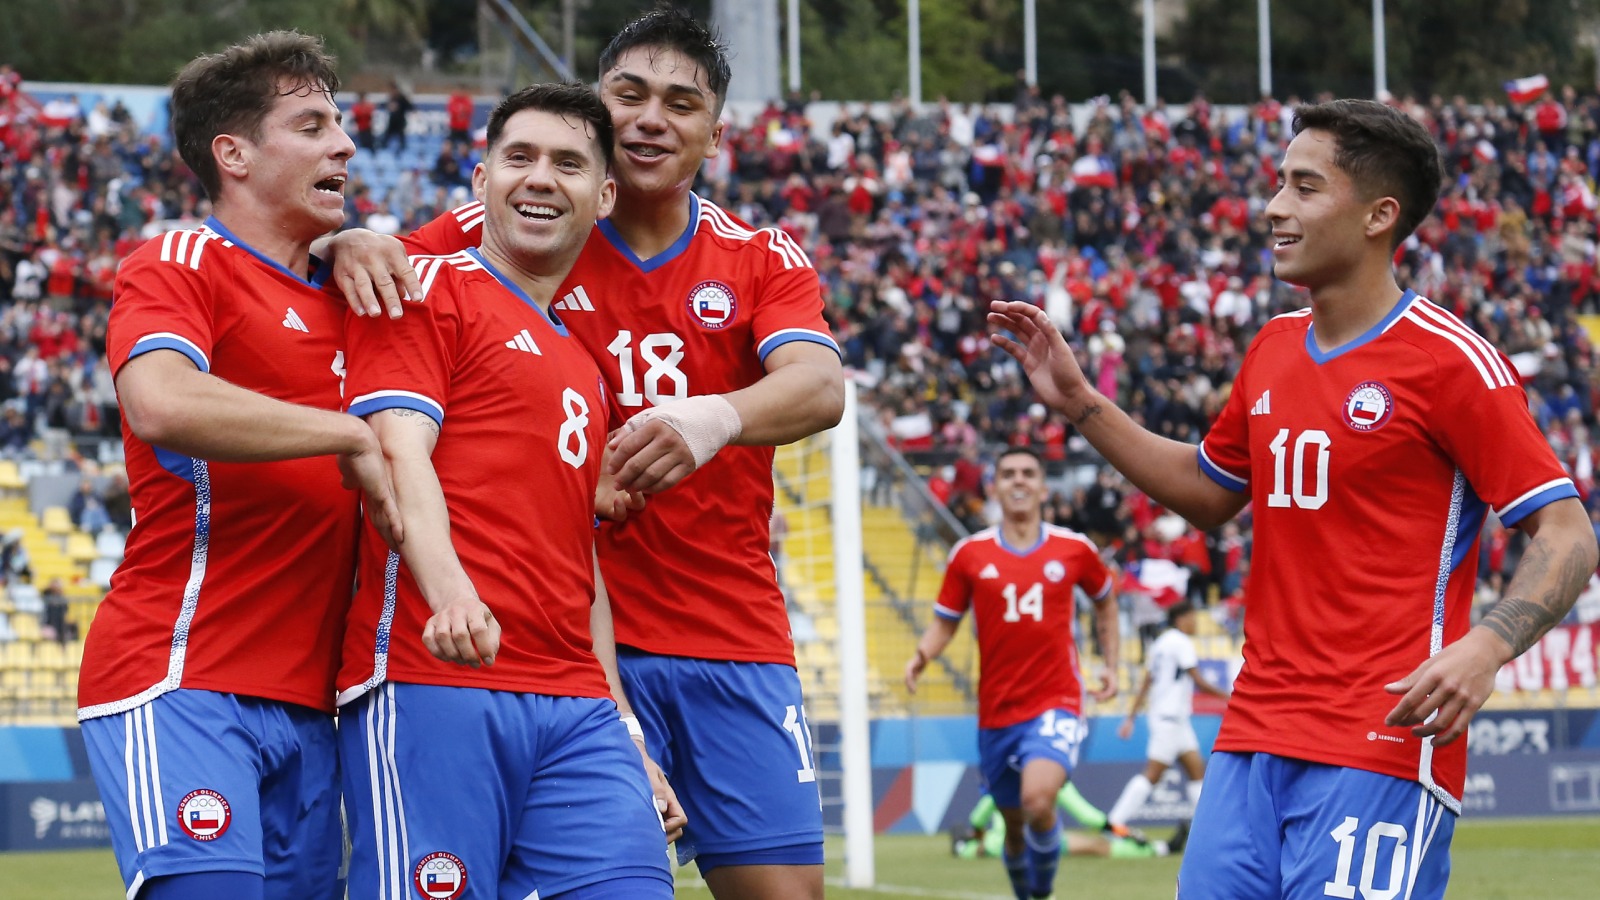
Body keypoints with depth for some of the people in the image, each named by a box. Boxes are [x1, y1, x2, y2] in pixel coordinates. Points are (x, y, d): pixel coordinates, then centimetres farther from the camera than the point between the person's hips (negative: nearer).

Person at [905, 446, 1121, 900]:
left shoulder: (1074, 549, 1)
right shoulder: (969, 554, 1)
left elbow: (1105, 600, 20)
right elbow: (945, 621, 7)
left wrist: (1111, 665, 14)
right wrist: (921, 656, -13)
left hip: (1056, 704, -2)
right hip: (997, 711, 2)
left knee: (1037, 800, -26)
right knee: (1014, 824, 12)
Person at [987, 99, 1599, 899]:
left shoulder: (1452, 362, -8)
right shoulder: (1271, 351, 14)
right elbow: (1210, 493, 30)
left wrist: (1485, 647, -27)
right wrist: (1079, 404, 22)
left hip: (1384, 739, -7)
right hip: (1255, 736, 7)